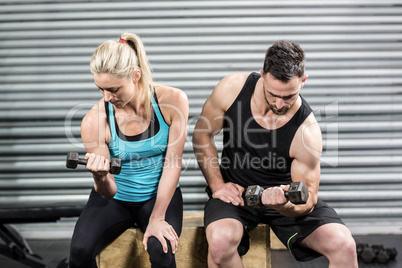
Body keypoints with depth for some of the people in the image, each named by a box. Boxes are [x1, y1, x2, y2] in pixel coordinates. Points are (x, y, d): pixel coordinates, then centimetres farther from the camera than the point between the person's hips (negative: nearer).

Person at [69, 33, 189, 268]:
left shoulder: (172, 101, -17)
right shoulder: (94, 121, -18)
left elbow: (173, 164, -11)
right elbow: (108, 193, -13)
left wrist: (157, 218, -14)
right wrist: (101, 178, -38)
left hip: (160, 195, 0)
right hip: (116, 198, 1)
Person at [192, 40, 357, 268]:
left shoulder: (307, 132, -22)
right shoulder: (233, 88, -16)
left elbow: (307, 201, -15)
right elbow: (202, 134, -1)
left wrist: (284, 204, -39)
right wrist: (217, 185, -9)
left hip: (286, 197, 0)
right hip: (235, 190, 1)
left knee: (345, 246, -22)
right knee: (220, 240, -33)